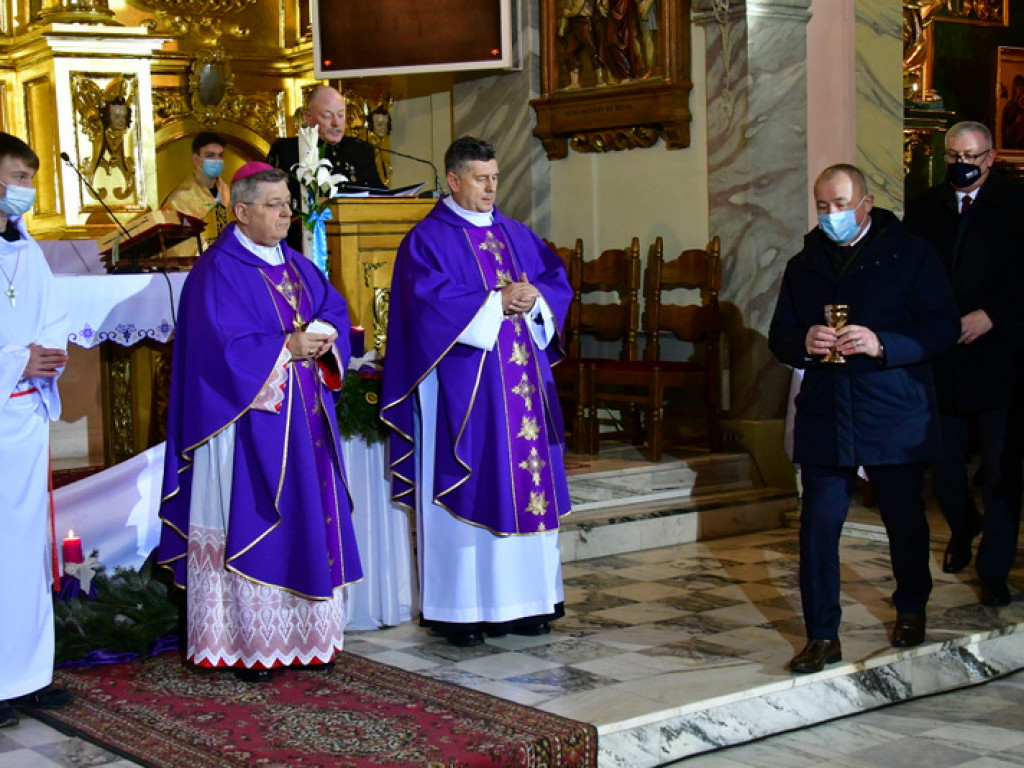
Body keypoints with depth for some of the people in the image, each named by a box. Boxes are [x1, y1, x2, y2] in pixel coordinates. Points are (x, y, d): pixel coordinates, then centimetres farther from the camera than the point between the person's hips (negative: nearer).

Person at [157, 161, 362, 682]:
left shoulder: (296, 265, 15)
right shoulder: (218, 271, -10)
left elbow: (335, 308, 13)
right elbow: (224, 347, -18)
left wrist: (323, 338, -7)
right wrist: (287, 347, -20)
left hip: (304, 420, 8)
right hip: (249, 420, -8)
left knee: (307, 521, 9)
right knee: (248, 523, -5)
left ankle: (303, 634, 18)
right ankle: (243, 644, 2)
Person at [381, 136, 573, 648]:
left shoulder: (515, 234, 17)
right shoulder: (428, 239, -3)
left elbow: (556, 278, 13)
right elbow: (432, 302, -16)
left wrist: (533, 298, -8)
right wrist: (496, 302, -15)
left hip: (522, 380, 6)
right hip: (464, 386, -6)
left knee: (525, 484, 6)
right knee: (466, 489, -5)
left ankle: (521, 599, 14)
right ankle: (460, 608, 0)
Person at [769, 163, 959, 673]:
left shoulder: (910, 254, 0)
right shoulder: (803, 266, 13)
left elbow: (943, 326, -6)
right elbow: (779, 338, 14)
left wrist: (882, 345, -21)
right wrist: (805, 343, -11)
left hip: (896, 415, -2)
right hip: (824, 416, 2)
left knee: (905, 518, 11)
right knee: (818, 525, -4)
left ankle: (911, 609, 36)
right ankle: (822, 636, 4)